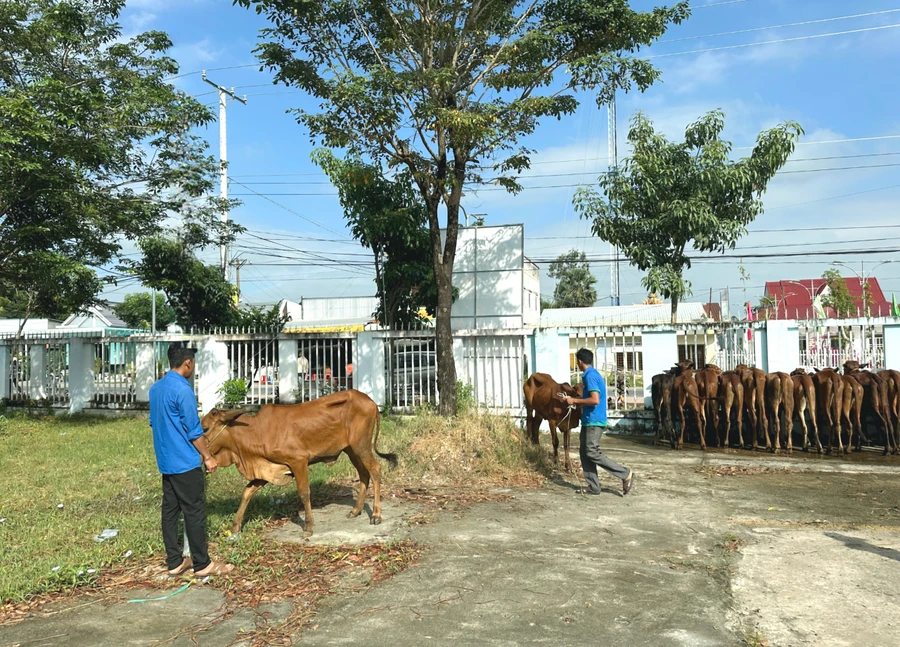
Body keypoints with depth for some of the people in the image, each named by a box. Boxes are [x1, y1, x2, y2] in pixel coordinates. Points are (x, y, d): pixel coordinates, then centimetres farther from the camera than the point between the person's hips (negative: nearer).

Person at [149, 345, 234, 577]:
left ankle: (174, 562, 19)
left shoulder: (155, 388, 9)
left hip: (166, 461, 9)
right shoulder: (183, 390, -18)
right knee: (195, 513, -1)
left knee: (170, 511, 12)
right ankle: (202, 565, 6)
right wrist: (208, 457, -7)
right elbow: (194, 430, -16)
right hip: (186, 462, -9)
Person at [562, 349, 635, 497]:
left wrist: (575, 401, -16)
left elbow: (595, 400, -25)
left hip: (594, 421, -10)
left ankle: (626, 474, -3)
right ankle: (593, 487, 11)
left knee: (592, 453, -9)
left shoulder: (590, 376, -17)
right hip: (589, 420, 10)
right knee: (585, 453, 9)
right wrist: (573, 400, 20)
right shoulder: (592, 374, 15)